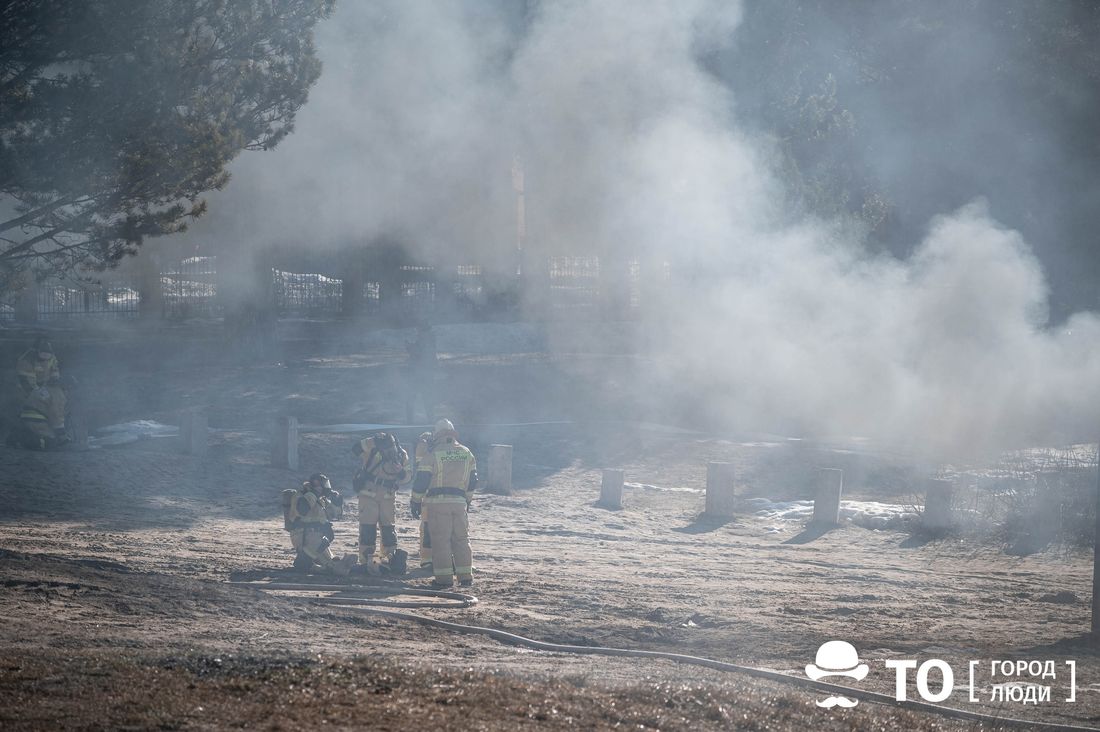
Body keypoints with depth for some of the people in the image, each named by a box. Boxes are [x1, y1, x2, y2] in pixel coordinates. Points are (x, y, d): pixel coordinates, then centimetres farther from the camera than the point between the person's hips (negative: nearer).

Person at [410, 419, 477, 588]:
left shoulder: (433, 454, -5)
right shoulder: (466, 453, 9)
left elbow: (421, 481, -5)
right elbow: (472, 481, 16)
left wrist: (415, 502, 4)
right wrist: (468, 500, 27)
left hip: (438, 502, -4)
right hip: (459, 502, 4)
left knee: (441, 540, 0)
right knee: (461, 539, 11)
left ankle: (444, 577, -2)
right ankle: (465, 576, 11)